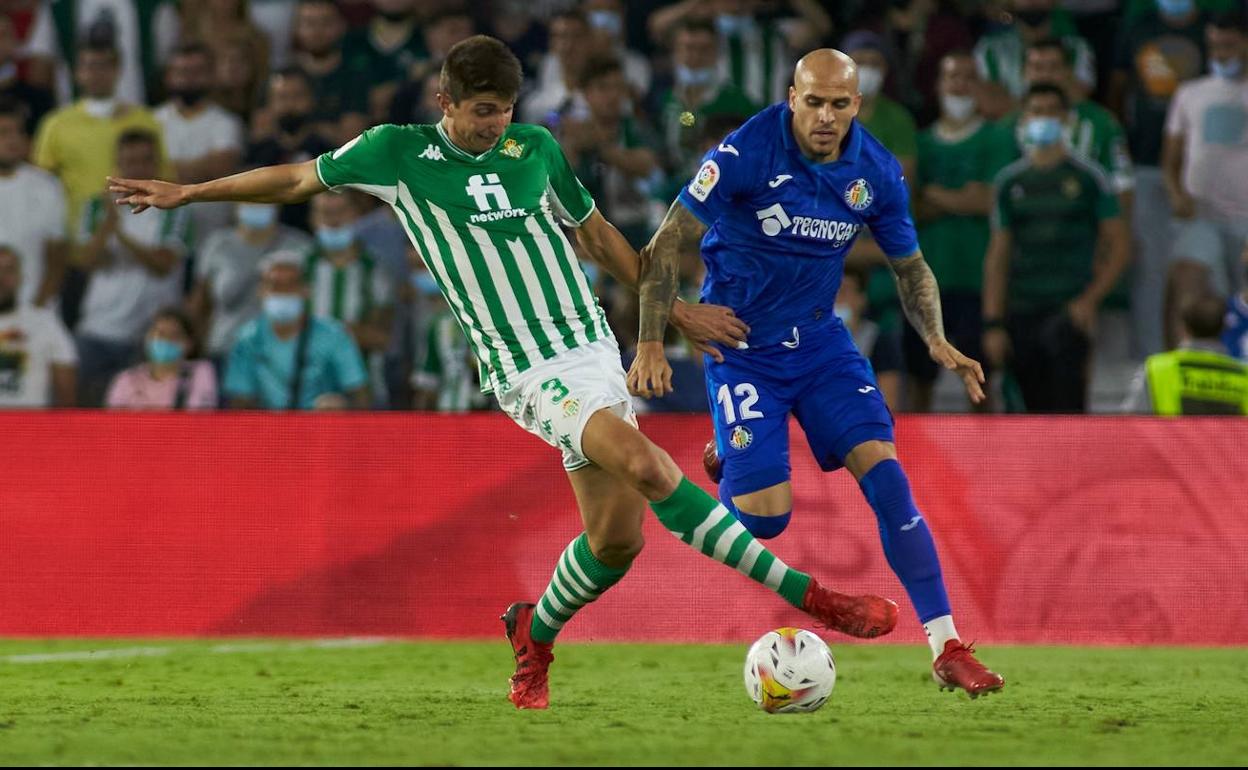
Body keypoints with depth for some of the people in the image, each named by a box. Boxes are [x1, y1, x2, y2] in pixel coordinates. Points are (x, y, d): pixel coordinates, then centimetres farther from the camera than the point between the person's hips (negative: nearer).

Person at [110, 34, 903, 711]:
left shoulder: (536, 147, 9)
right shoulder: (399, 152, -1)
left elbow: (595, 231, 23)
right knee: (643, 464, -27)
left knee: (618, 534, -1)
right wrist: (187, 193, 18)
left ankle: (537, 631, 30)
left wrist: (675, 308, 23)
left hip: (594, 348, 5)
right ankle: (810, 596, -28)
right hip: (530, 374, -5)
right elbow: (300, 178, 13)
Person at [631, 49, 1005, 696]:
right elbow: (669, 244, -15)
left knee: (885, 476, -13)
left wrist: (938, 342, -9)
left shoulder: (876, 173, -8)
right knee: (766, 515, -12)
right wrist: (650, 343, -22)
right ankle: (729, 472, 28)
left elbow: (910, 267, 8)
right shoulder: (747, 153, -21)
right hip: (741, 346, -3)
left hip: (819, 339, 3)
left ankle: (947, 648, -8)